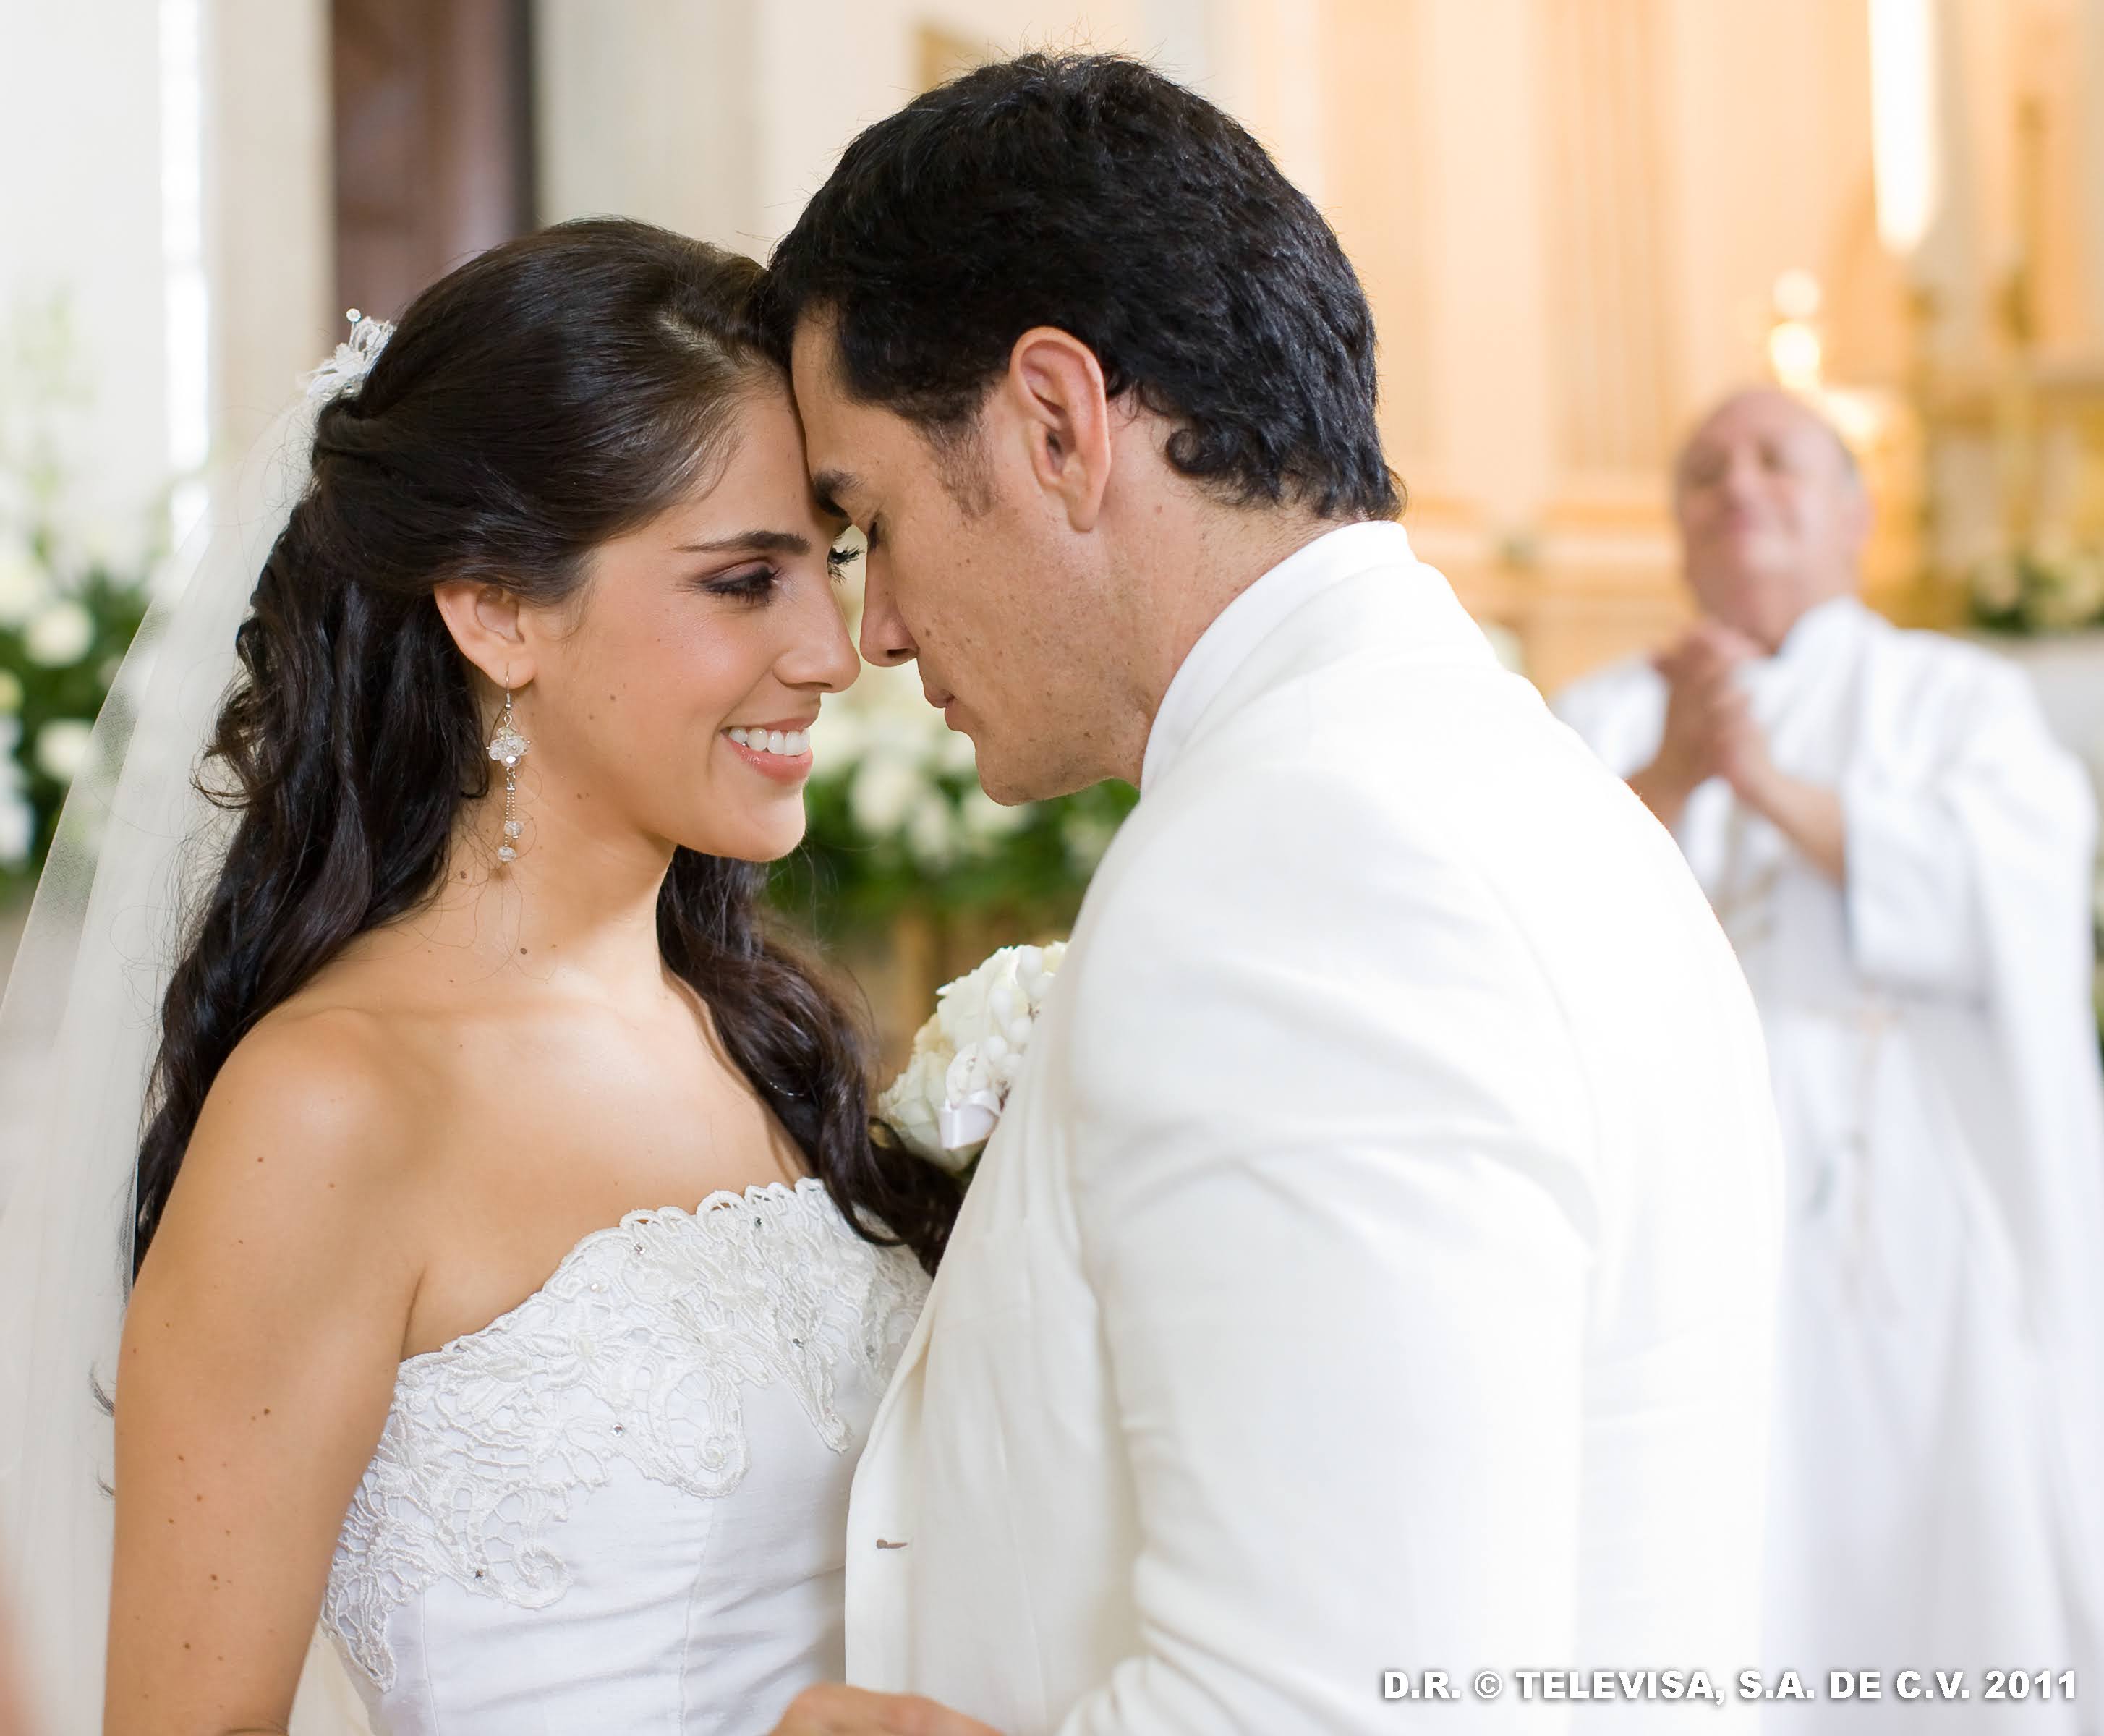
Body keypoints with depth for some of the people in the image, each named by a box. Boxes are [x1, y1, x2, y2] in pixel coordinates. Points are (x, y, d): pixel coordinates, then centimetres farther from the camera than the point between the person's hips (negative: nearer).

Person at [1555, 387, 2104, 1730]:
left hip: (1919, 1269, 0)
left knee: (1954, 1620, 0)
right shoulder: (1606, 719, 13)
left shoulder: (1962, 699, 12)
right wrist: (1667, 776, -22)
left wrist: (1780, 788, -21)